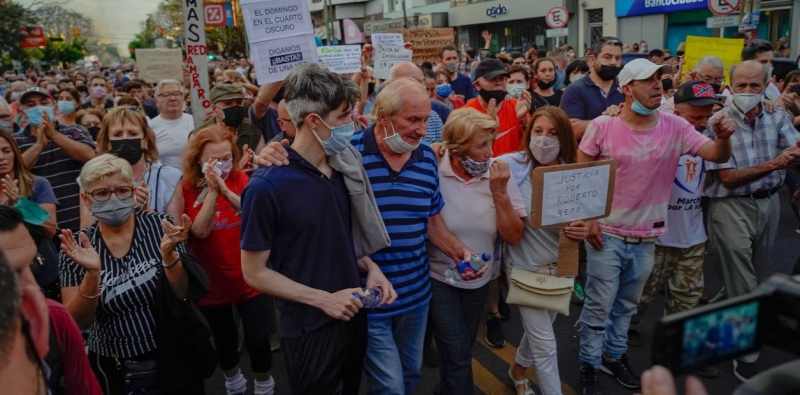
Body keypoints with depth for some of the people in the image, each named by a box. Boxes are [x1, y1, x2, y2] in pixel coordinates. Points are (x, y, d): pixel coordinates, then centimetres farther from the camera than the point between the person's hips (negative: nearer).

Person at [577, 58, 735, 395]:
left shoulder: (675, 127, -5)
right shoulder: (602, 126, -12)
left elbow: (717, 156, -10)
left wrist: (723, 137, -33)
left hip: (647, 236, 4)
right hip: (607, 233, -3)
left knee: (627, 304, 20)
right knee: (600, 305, 6)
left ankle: (614, 356, 40)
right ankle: (589, 365, 23)